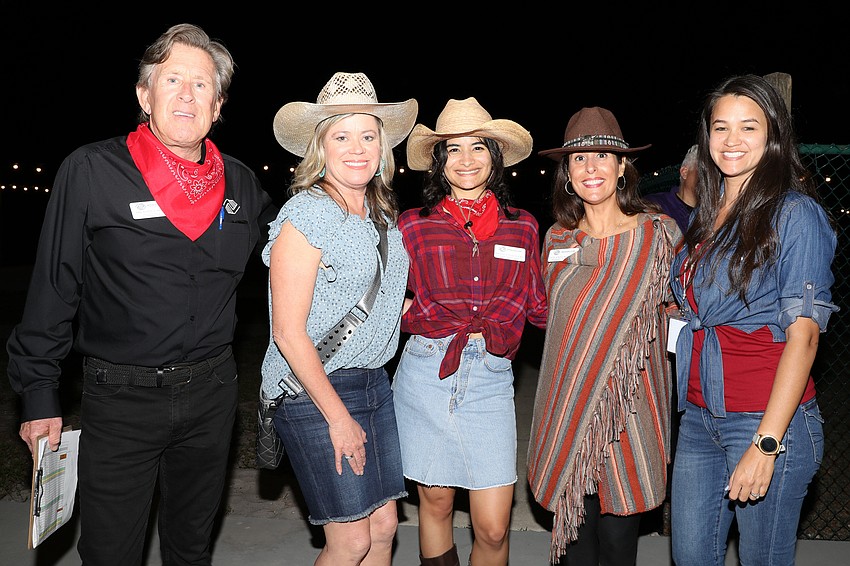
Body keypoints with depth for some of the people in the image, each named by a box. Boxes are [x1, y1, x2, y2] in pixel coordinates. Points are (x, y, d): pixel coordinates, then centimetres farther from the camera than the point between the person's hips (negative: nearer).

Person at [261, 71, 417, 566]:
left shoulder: (382, 214, 10)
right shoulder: (306, 214, -14)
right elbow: (288, 332, -16)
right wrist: (339, 417, -15)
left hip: (375, 383, 7)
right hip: (316, 391, -7)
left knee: (384, 526, 12)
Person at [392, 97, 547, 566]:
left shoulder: (522, 227, 8)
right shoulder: (413, 226, 4)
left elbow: (539, 307, 9)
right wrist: (412, 314, -5)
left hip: (491, 378, 1)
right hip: (427, 371, 0)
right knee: (435, 501, 12)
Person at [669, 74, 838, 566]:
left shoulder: (796, 213, -9)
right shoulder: (706, 216, 12)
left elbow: (802, 334, -14)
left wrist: (766, 444, -19)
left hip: (769, 420, -6)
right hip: (700, 415, 6)